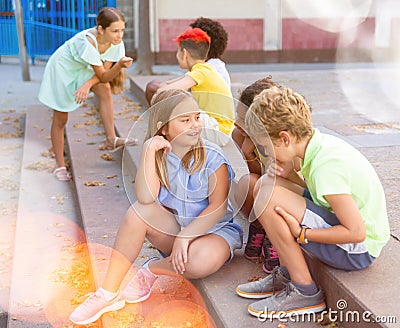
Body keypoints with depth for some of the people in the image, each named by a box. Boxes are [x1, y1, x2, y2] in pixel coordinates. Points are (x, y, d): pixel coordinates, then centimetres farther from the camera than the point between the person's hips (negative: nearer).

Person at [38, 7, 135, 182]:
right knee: (60, 120, 2)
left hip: (82, 69, 5)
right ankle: (60, 166, 15)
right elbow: (103, 76, -33)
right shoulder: (87, 42, -38)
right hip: (61, 69, -5)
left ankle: (111, 139, -17)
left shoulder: (116, 43, -19)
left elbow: (105, 71, -14)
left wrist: (87, 84, -31)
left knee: (105, 90, -25)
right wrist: (120, 64, -50)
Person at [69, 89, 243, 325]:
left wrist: (185, 236, -27)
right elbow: (146, 197, -23)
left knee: (203, 260, -38)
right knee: (140, 211, -26)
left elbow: (218, 207, -19)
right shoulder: (159, 155, -5)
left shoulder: (212, 157, -14)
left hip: (212, 229, -3)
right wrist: (149, 151, -26)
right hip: (173, 229, 3)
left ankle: (151, 270, -6)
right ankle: (109, 293, -19)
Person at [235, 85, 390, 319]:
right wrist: (290, 174, -7)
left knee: (268, 198, -24)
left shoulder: (325, 167, -28)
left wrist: (301, 234, -19)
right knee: (265, 184, 5)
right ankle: (287, 274, 9)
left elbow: (356, 232, -26)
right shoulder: (321, 142, -2)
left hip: (358, 251, -9)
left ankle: (305, 292, -10)